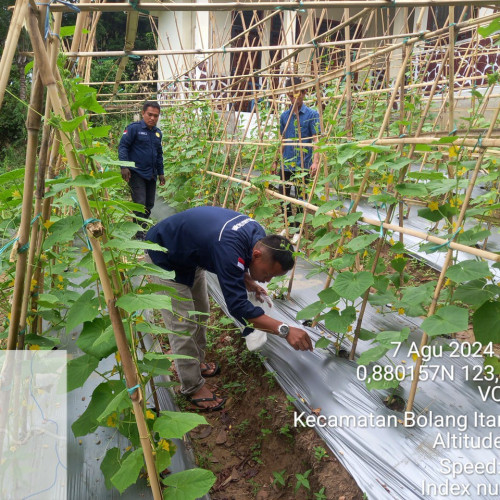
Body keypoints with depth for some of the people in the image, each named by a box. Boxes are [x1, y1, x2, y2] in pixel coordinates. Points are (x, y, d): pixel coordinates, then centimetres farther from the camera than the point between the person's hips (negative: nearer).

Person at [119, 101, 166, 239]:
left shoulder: (157, 132, 14)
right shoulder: (134, 128, -7)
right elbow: (123, 146, -9)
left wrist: (161, 173, 22)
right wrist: (124, 167, -19)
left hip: (151, 175, 7)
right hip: (136, 173, -7)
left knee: (149, 205, 10)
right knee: (140, 204, -12)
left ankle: (143, 230, 23)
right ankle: (140, 236, -8)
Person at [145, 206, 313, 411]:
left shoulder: (258, 235, -13)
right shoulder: (229, 248, -41)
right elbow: (238, 306, -41)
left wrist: (251, 284, -6)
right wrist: (285, 330, -45)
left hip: (189, 254, 9)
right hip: (164, 258, -8)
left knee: (200, 312, 16)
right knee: (183, 325, -7)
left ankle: (197, 362, 36)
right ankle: (193, 388, 8)